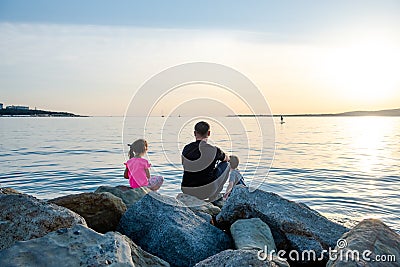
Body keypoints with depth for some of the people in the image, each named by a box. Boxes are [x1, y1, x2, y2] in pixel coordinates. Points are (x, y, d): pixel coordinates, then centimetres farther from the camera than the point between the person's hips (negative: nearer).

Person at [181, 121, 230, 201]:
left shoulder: (186, 149, -2)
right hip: (206, 191, -5)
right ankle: (213, 198, 22)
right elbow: (226, 159, 12)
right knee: (226, 164, 17)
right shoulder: (213, 150, -11)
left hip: (186, 191, 5)